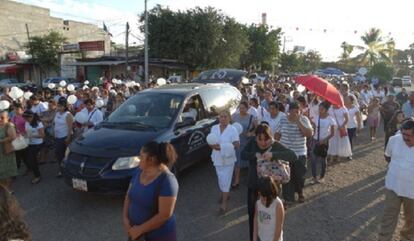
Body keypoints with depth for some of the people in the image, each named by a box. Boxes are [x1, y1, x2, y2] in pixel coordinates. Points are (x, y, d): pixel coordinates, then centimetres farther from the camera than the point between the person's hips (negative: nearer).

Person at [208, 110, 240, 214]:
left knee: (226, 181, -2)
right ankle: (224, 195, 44)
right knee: (221, 179, 20)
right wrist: (212, 145, -19)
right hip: (217, 159, 5)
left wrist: (222, 146, -31)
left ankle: (224, 204, 6)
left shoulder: (233, 130, -14)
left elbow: (237, 145, -20)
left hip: (228, 159, -5)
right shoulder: (214, 128, 0)